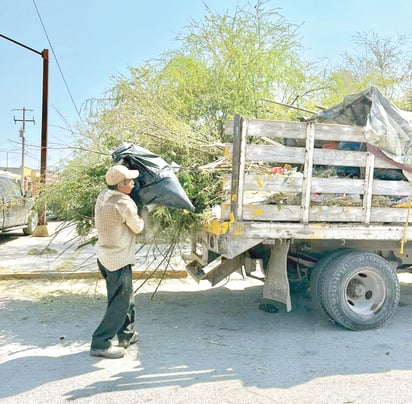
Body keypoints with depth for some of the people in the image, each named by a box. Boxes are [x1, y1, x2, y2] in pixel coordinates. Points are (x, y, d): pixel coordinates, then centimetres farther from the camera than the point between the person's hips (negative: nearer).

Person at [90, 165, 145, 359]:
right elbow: (138, 228, -11)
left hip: (104, 254, 9)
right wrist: (140, 217, 9)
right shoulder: (123, 203, -24)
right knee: (120, 303, 2)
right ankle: (100, 343, 5)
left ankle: (127, 334, 33)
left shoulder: (103, 195, 0)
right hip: (118, 259, -9)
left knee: (126, 297, 21)